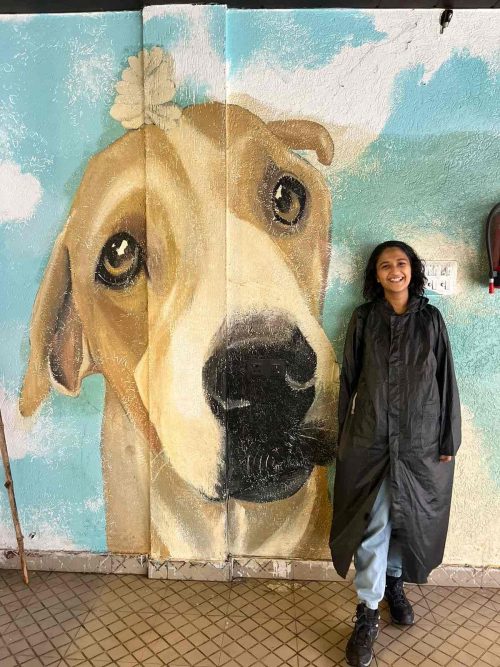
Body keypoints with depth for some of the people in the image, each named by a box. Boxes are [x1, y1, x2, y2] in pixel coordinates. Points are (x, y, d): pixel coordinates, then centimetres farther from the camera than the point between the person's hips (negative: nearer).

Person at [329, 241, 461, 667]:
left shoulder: (430, 319, 2)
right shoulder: (364, 319, 0)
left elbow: (445, 380, 3)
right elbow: (349, 379, 2)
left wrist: (448, 439, 1)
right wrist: (344, 435, 3)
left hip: (420, 440, 2)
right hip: (371, 438, -1)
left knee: (409, 518, 16)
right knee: (373, 524, 2)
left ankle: (395, 584, 40)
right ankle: (367, 614, 14)